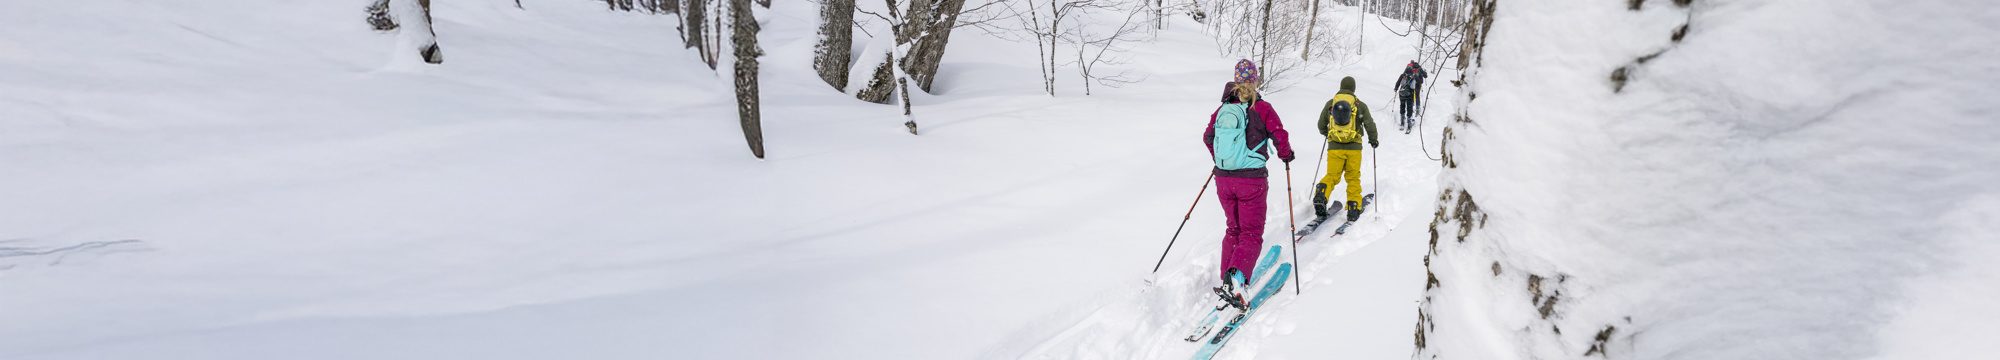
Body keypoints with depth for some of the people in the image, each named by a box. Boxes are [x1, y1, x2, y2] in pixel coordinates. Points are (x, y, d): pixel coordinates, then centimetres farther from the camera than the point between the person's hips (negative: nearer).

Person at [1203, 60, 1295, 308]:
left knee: (1234, 229, 21)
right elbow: (1280, 137, -6)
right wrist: (1285, 155, 16)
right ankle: (1235, 279, -21)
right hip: (1251, 179, -4)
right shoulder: (1262, 108, -7)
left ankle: (1228, 279, 17)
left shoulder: (1222, 109, 6)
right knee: (1251, 233, 2)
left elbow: (1208, 138, 16)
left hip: (1223, 178, 4)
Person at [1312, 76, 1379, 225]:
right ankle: (1354, 209, 5)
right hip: (1353, 147, -1)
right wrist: (1373, 140, 16)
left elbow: (1321, 125, 14)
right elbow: (1370, 124, -1)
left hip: (1334, 146, 1)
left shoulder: (1330, 104, 7)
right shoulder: (1360, 105, 1)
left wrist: (1327, 134, 36)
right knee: (1353, 178, 10)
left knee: (1331, 176, 5)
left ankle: (1320, 196, -22)